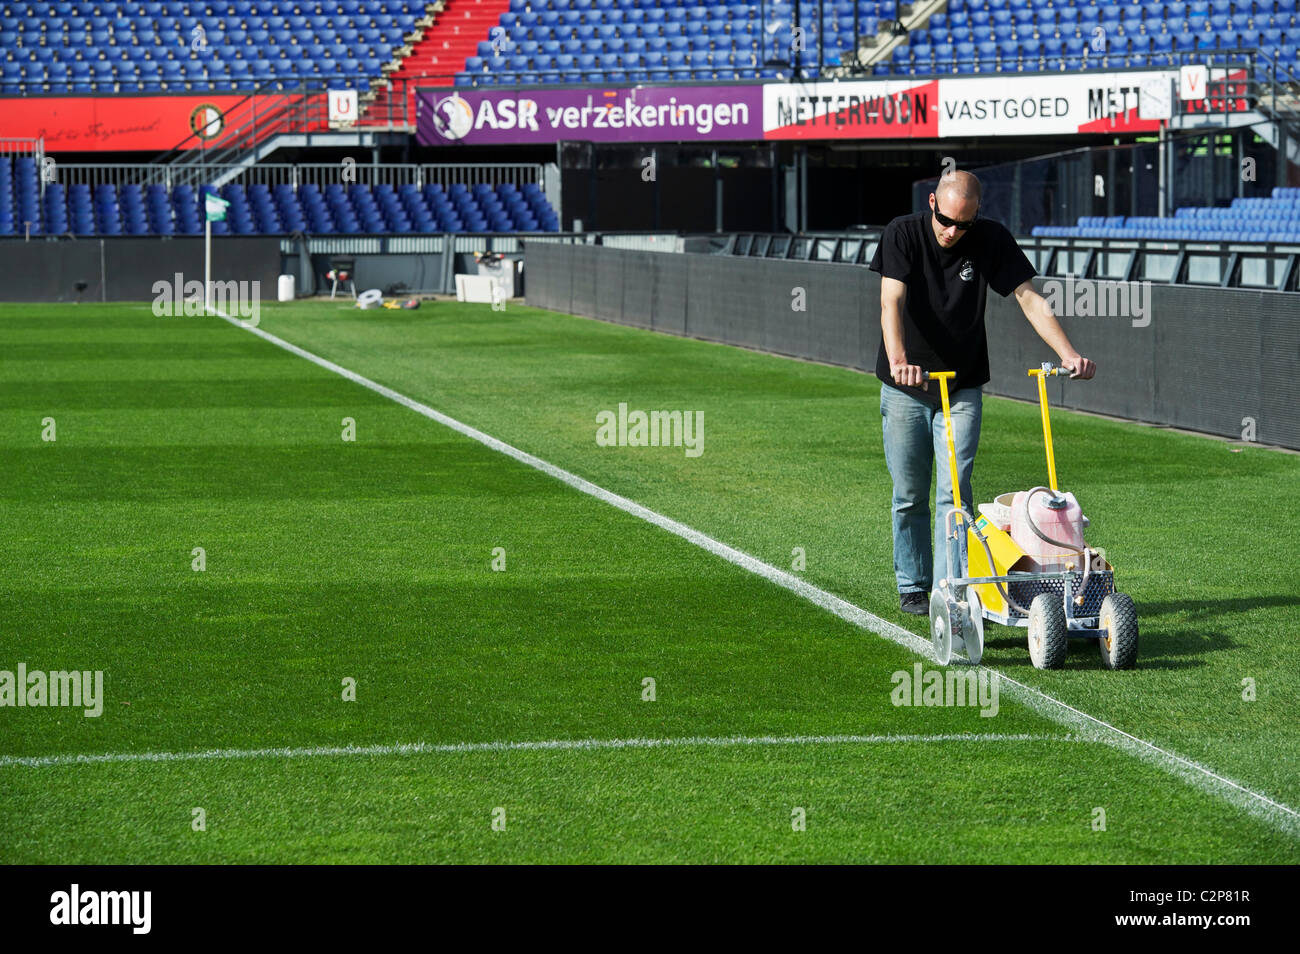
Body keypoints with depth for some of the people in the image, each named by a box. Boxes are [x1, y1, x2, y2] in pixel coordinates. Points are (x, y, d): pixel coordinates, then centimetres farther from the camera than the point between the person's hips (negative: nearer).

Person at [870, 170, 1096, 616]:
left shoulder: (992, 240, -8)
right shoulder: (902, 234, -13)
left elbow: (1029, 298, -9)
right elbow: (892, 302, -25)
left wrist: (1068, 353, -24)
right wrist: (898, 359, -43)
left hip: (963, 390, 1)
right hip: (905, 390, 0)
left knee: (954, 491, -9)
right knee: (910, 495, 7)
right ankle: (913, 587, 20)